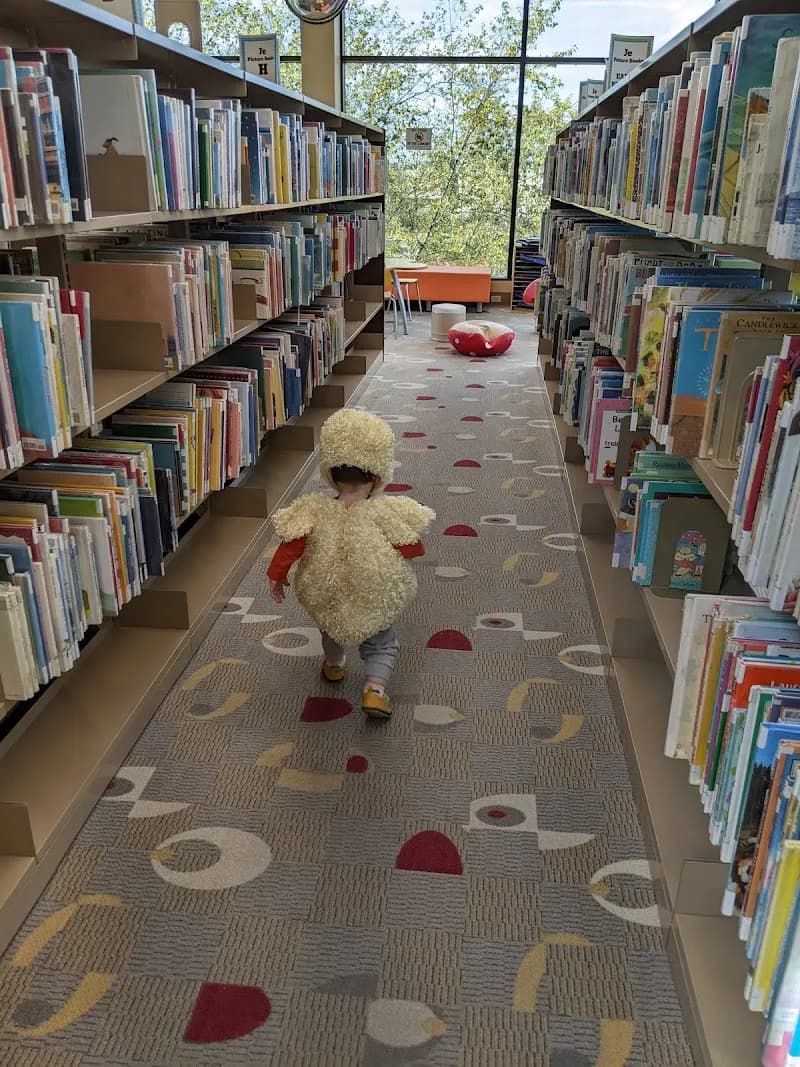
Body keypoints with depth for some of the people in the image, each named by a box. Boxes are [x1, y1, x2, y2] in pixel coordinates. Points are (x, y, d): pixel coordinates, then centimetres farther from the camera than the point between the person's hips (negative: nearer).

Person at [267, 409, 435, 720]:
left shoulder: (313, 511, -17)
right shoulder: (386, 513, -19)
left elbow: (290, 547, -16)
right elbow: (414, 549, -12)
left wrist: (277, 576, 0)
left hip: (326, 598, 2)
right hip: (375, 601, -2)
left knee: (331, 626, 36)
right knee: (381, 644, 21)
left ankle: (333, 664, 57)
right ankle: (375, 688, 1)